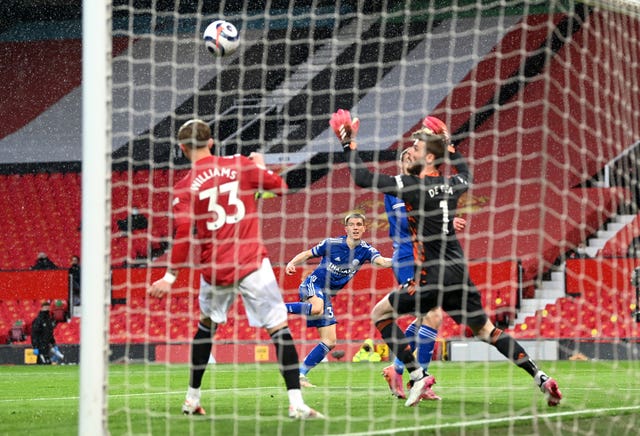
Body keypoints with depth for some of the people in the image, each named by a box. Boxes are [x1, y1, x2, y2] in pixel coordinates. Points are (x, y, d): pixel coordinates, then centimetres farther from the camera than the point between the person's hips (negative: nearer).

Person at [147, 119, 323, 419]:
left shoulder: (184, 188, -1)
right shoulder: (242, 166, 1)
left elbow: (182, 233, -10)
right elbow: (282, 187, 9)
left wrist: (170, 277, -5)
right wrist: (260, 167, 28)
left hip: (214, 270, 2)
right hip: (252, 263, -2)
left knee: (207, 325, 25)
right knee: (279, 327, -4)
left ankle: (192, 399, 30)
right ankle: (296, 403, -16)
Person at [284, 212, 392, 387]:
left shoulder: (365, 250, -2)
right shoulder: (331, 243, -7)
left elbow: (381, 261, -20)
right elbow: (307, 254, 4)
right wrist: (291, 263, -14)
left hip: (327, 295, 5)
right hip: (313, 284, -5)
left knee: (330, 341, 0)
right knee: (317, 309, -41)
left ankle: (300, 374, 8)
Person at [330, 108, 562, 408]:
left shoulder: (412, 186, -11)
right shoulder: (450, 184, 8)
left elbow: (362, 178, -8)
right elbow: (465, 174, 36)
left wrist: (348, 144, 3)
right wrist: (448, 145, 36)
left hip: (434, 275, -7)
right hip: (459, 271, 7)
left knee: (380, 312, 6)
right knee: (486, 330, 16)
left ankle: (417, 375, -3)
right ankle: (541, 378, 10)